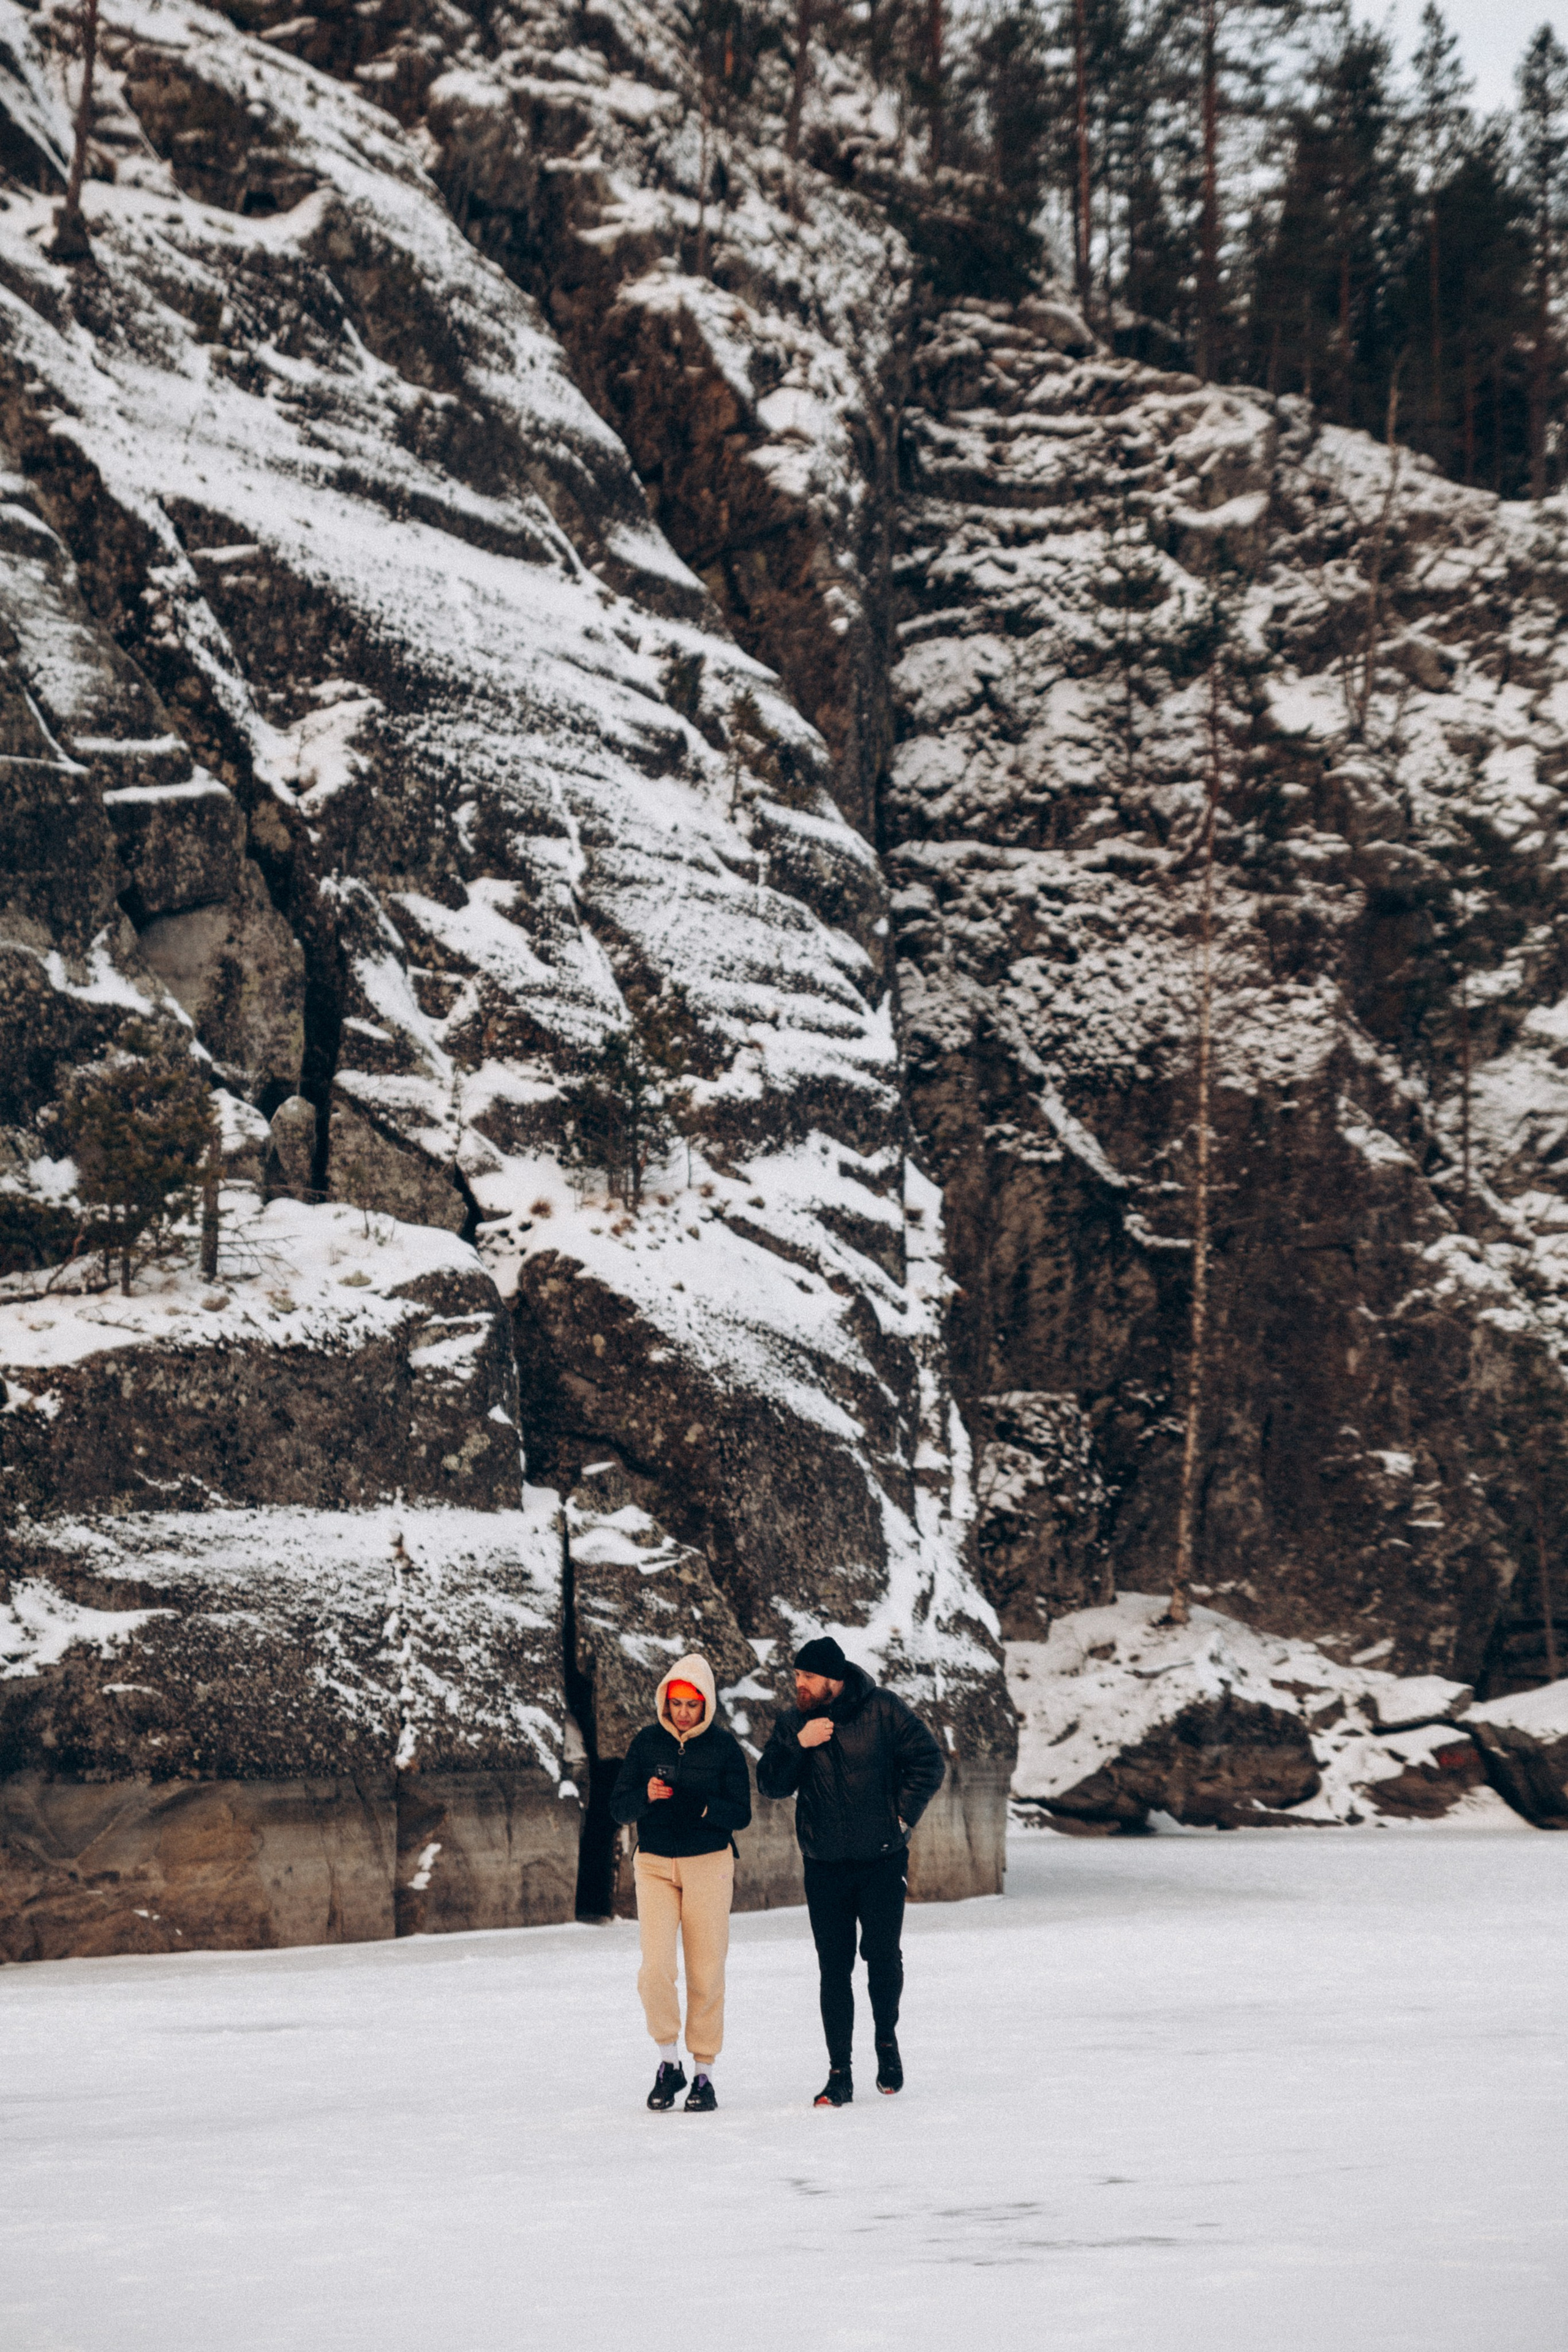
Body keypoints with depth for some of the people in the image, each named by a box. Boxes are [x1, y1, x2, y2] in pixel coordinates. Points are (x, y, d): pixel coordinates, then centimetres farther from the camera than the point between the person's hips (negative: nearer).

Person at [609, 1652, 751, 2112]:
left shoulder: (724, 1747, -2)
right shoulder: (647, 1742, 2)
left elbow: (741, 1814, -5)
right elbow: (618, 1806, 2)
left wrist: (703, 1807, -23)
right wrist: (646, 1796, -19)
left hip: (709, 1865, -1)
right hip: (655, 1863, 1)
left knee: (706, 1972, 0)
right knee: (655, 1967, -12)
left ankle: (704, 2074, 9)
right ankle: (668, 2062, 4)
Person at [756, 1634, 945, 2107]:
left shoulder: (883, 1710, -5)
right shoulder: (793, 1722, 3)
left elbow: (928, 1762, 0)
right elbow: (771, 1785, 0)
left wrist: (902, 1816, -5)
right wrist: (798, 1745, -15)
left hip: (882, 1860, -2)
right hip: (825, 1867, 2)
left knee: (882, 1954, -8)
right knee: (834, 1969, 2)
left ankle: (887, 2040, 19)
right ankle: (839, 2075, 7)